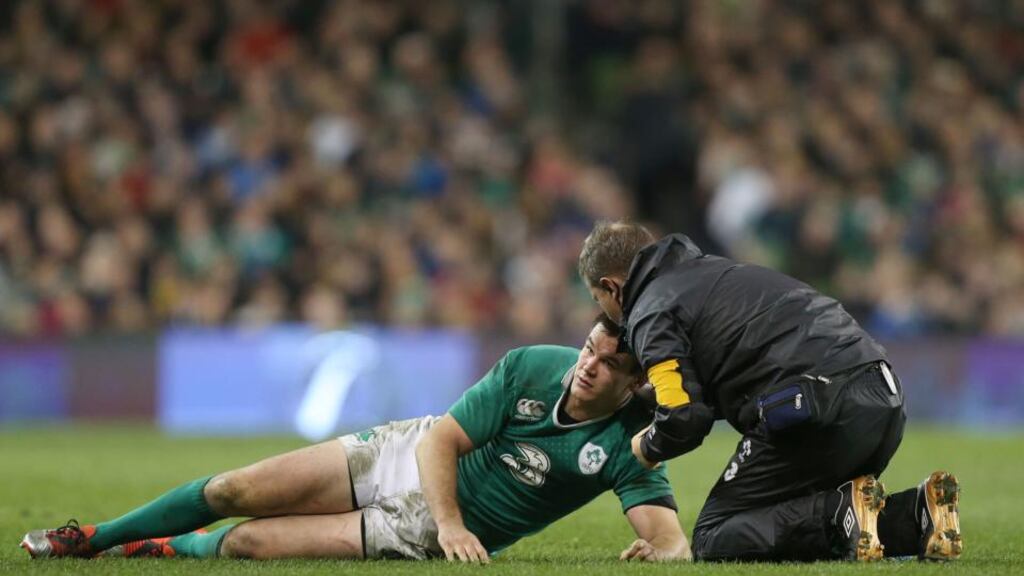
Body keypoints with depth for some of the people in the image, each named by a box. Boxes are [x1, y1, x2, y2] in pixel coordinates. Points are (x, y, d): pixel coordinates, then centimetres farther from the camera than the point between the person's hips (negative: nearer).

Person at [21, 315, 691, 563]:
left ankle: (173, 551, 22)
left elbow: (673, 541, -29)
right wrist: (453, 520, -29)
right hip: (408, 457, 3)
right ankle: (91, 539, 25)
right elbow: (440, 440, -13)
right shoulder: (532, 367, -13)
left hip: (428, 531, -3)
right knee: (232, 492, -2)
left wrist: (661, 550, -54)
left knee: (248, 542, -14)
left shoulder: (625, 446, -21)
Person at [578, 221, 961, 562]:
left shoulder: (651, 315, 2)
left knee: (713, 541, 1)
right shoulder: (714, 269, 29)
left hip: (818, 414, -8)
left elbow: (684, 421, -8)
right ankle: (916, 512, -1)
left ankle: (843, 514, -19)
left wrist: (649, 447, 13)